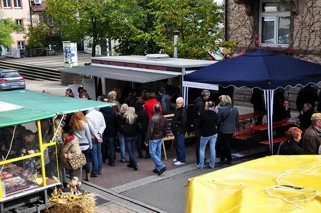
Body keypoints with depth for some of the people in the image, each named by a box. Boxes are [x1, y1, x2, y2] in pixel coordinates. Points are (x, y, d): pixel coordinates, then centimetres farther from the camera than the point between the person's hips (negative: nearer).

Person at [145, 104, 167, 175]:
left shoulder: (153, 119, -21)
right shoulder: (163, 118, 2)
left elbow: (150, 130, -20)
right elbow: (165, 128, 11)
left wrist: (146, 140, -13)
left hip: (153, 138, -7)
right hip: (160, 138, 7)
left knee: (152, 153, -1)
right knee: (158, 153, 14)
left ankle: (161, 166, -12)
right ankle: (157, 168, 19)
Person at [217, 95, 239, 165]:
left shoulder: (221, 109, -20)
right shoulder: (235, 109, -2)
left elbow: (218, 120, -12)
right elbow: (237, 120, 8)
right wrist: (236, 128, 20)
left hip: (224, 130, -5)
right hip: (232, 129, 5)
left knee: (226, 145, 9)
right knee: (226, 144, 17)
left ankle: (229, 159, 17)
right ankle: (222, 159, 26)